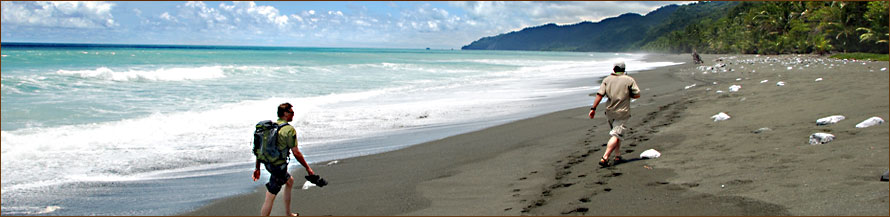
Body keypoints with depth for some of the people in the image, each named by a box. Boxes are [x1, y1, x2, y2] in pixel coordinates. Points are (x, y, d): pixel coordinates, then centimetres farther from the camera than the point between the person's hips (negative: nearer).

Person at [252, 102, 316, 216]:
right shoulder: (289, 129, -16)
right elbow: (296, 153, -16)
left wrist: (257, 168, 17)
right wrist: (308, 168, -6)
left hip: (268, 163, 9)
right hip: (278, 166, -9)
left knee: (290, 181, 29)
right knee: (270, 197, -2)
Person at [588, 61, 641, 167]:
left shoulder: (607, 79, 3)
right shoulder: (630, 80, -2)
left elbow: (599, 95, -5)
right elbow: (637, 95, -2)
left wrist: (593, 108, -3)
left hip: (609, 112, 4)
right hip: (622, 113, -4)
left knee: (616, 134, 22)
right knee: (616, 136, -8)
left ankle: (618, 156, 25)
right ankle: (605, 158, -20)